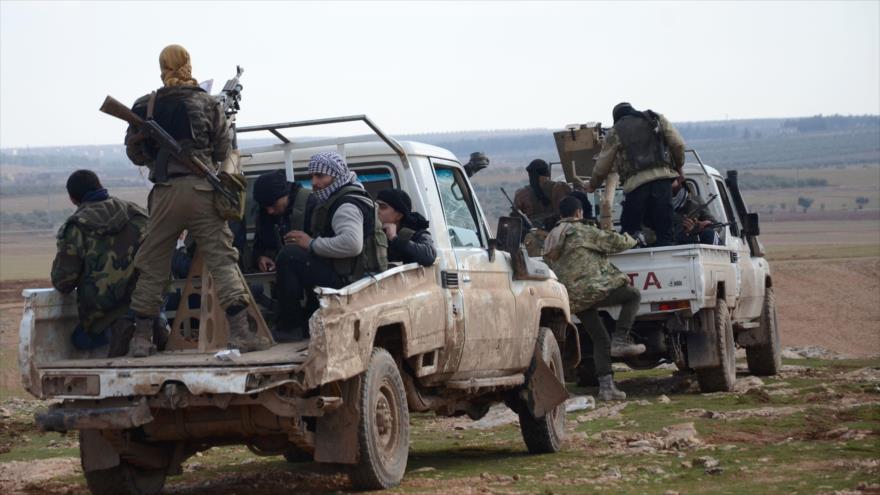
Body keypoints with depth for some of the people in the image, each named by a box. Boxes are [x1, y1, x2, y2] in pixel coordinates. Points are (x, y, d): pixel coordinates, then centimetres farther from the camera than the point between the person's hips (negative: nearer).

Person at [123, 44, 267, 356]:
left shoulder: (145, 106, 4)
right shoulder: (207, 104, 3)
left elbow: (135, 154, 10)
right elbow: (223, 151, 6)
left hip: (164, 193, 1)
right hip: (202, 190, -1)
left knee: (152, 266, 9)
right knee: (222, 259, -1)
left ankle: (141, 338, 11)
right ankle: (240, 331, -8)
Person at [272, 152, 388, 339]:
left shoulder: (347, 206, -14)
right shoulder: (333, 201, 21)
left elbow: (352, 243, -32)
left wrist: (312, 244, -22)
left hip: (350, 280, -12)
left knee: (289, 255, -19)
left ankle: (290, 328, -13)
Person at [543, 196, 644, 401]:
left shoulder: (551, 239, 18)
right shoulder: (582, 231, -5)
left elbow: (551, 268, 27)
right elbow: (615, 242, -1)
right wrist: (630, 240, 21)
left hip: (572, 299, 8)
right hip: (591, 289, -8)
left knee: (600, 340, 12)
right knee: (633, 295, 3)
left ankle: (605, 386, 6)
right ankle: (620, 340, -6)